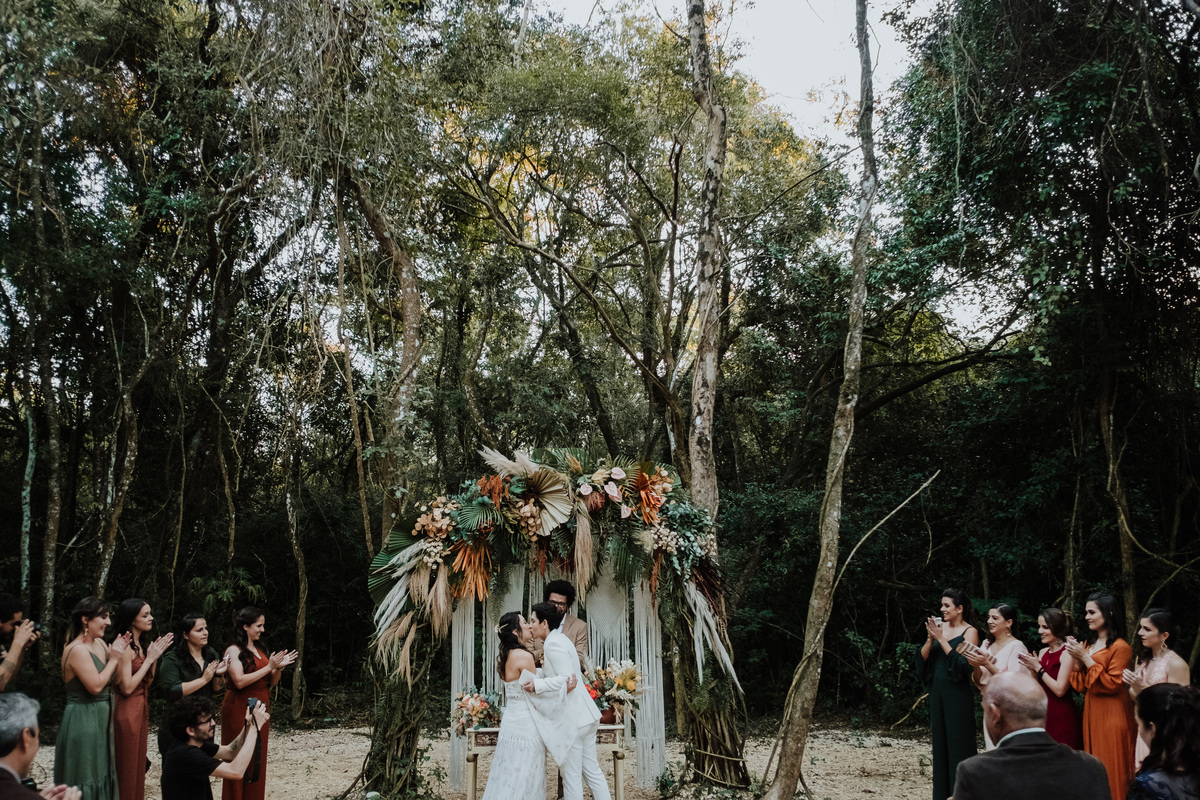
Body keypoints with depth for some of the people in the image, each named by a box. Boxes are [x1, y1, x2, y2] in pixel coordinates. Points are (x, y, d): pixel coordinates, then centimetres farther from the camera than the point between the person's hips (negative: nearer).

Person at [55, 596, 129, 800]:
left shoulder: (100, 643, 6)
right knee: (85, 777, 1)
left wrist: (120, 654, -3)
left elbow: (114, 679, 10)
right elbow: (95, 686, -24)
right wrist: (114, 659, -15)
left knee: (100, 772, 17)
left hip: (100, 718, 9)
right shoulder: (77, 650, -19)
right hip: (82, 720, -9)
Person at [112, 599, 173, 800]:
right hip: (127, 710, -9)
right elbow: (127, 687, -22)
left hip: (141, 709, 9)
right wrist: (149, 659, -17)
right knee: (127, 768, 2)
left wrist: (154, 657, 1)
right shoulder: (126, 648, -16)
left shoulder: (140, 646, 10)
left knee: (138, 765, 14)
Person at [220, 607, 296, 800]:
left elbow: (272, 682, 14)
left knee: (258, 762, 8)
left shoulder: (259, 650, 12)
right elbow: (240, 681, -20)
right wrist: (268, 667, -19)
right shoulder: (234, 651, -8)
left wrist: (279, 667, -5)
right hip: (240, 711, -7)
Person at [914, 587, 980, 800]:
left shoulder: (969, 632, -7)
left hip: (958, 696, -6)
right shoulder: (939, 627, 7)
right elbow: (922, 659, 4)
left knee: (958, 745, -1)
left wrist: (941, 638, -18)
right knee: (940, 744, 12)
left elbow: (963, 664, -18)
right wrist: (930, 639, -13)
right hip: (937, 693, 6)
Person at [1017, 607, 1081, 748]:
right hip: (1044, 714, 7)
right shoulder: (1043, 652, 11)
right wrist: (1032, 669, -3)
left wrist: (1039, 668, -12)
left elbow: (1060, 690, -17)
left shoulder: (1067, 653, -11)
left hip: (1062, 716, -7)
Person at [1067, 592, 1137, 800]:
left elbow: (1112, 684, -18)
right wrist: (1076, 659, -5)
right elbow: (1080, 685, 10)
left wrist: (1085, 658, -17)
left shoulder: (1120, 647, -12)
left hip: (1112, 715, -7)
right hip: (1091, 713, 8)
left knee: (1112, 770, 0)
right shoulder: (1088, 644, 11)